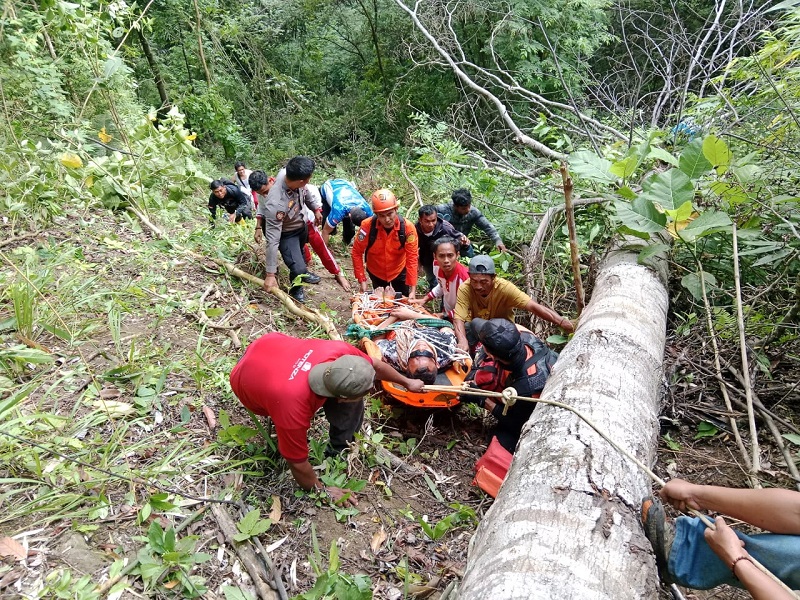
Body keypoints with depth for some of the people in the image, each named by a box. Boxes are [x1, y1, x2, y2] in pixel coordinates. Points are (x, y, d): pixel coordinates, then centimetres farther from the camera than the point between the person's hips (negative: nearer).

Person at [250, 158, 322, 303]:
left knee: (300, 252, 31)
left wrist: (315, 208, 10)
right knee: (298, 269, -14)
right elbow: (273, 240, -39)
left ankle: (303, 273, 62)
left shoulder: (288, 173, -29)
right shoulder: (276, 204, -46)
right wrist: (270, 274, -34)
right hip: (286, 234, -7)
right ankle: (296, 289, 21)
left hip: (301, 224, 7)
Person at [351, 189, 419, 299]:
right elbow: (357, 253, -16)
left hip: (399, 272, 0)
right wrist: (361, 280, -18)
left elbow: (412, 258, -25)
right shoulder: (367, 225, -27)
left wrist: (413, 289, -28)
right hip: (376, 273, 0)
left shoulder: (408, 227, -27)